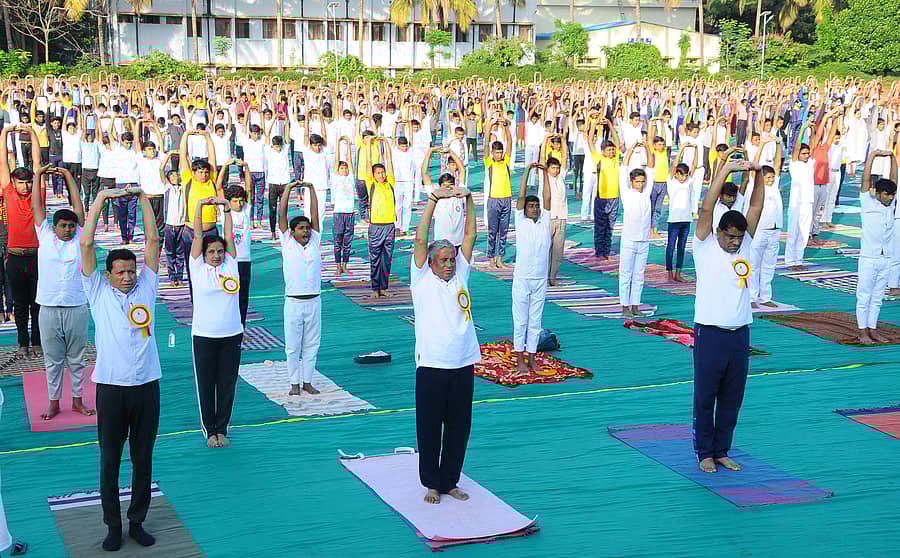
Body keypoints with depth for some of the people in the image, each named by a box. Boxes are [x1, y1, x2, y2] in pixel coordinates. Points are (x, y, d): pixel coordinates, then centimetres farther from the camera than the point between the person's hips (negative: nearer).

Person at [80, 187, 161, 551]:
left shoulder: (146, 287, 7)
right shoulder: (98, 291, 2)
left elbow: (153, 240, 4)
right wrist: (101, 198, -7)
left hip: (147, 385, 2)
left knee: (143, 460, 10)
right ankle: (113, 525, 18)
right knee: (110, 461, 6)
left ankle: (137, 521, 22)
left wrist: (143, 198, 0)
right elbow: (86, 244, -5)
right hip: (111, 387, -2)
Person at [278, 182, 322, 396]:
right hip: (293, 301, -2)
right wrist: (288, 188, -4)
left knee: (311, 344, 9)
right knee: (292, 346, 4)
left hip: (314, 301, 2)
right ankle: (294, 383, 15)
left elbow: (315, 213, 3)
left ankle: (307, 381, 19)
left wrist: (311, 188, 1)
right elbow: (282, 213, -2)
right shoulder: (287, 242, 2)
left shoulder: (315, 241, 7)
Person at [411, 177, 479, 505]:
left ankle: (450, 481, 23)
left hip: (463, 364, 4)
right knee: (430, 428, 4)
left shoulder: (461, 275, 9)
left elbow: (470, 235, 4)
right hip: (431, 366, -3)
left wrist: (467, 199, -6)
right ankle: (431, 484, 18)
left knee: (459, 428, 9)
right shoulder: (422, 279, 0)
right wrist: (433, 200, -15)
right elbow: (420, 239, -11)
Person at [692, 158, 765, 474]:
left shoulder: (744, 245, 9)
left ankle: (722, 451, 22)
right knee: (705, 397, 3)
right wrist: (726, 169, -17)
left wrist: (758, 174, -8)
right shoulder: (705, 246, -3)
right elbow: (707, 207, -14)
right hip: (710, 332, -5)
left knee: (732, 398, 10)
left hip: (740, 333, 5)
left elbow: (756, 207, 4)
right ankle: (704, 453, 14)